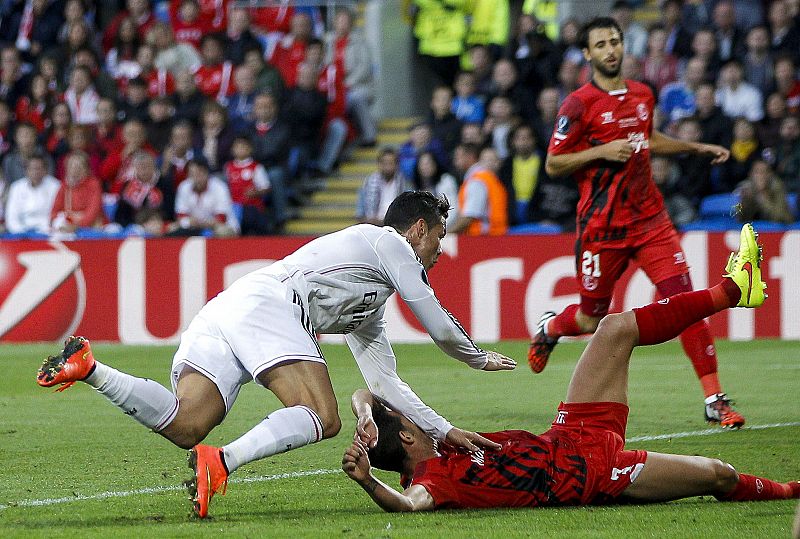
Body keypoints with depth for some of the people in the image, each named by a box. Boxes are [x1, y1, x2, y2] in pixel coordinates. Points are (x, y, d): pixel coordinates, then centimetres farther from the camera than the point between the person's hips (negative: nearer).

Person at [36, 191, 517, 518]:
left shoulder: (370, 313, 38)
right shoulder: (390, 242, 14)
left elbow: (384, 380, 37)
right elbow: (439, 326, 13)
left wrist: (445, 432, 34)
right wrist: (480, 358, 33)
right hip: (268, 304, -9)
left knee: (184, 427, -13)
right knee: (323, 419, -22)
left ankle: (88, 367, -21)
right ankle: (221, 462, -41)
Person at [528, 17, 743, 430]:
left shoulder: (642, 96, 11)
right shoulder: (580, 104, -8)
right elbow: (552, 165, -8)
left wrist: (699, 148, 24)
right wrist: (602, 151, -19)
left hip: (650, 220, 4)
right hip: (602, 227, -4)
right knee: (593, 320, 9)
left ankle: (714, 399, -9)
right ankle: (548, 328, 45)